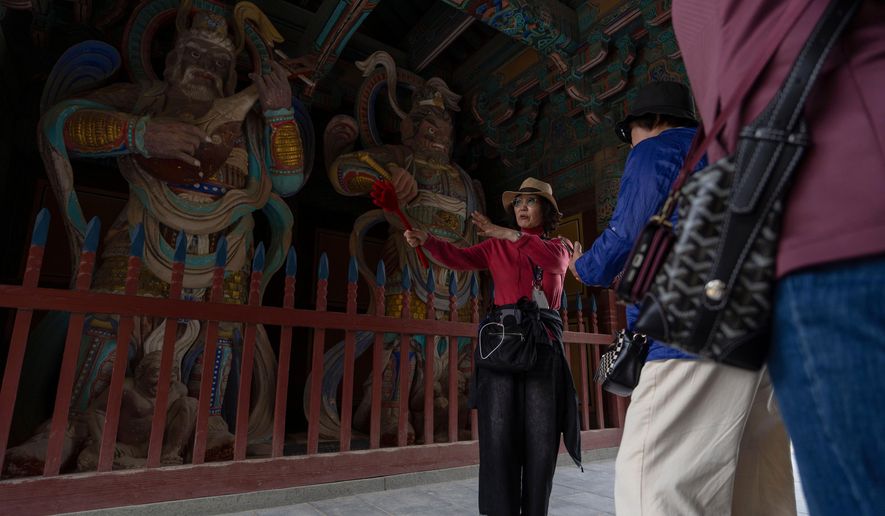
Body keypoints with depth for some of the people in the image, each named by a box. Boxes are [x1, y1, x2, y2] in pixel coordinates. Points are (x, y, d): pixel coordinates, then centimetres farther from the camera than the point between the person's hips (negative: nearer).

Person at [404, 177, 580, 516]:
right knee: (500, 430, -4)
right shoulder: (496, 246, 15)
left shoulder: (560, 246, 16)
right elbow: (460, 258, -2)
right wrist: (427, 240, -20)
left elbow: (554, 259, -9)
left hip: (544, 339, 1)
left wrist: (508, 234, -17)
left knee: (541, 433, 3)